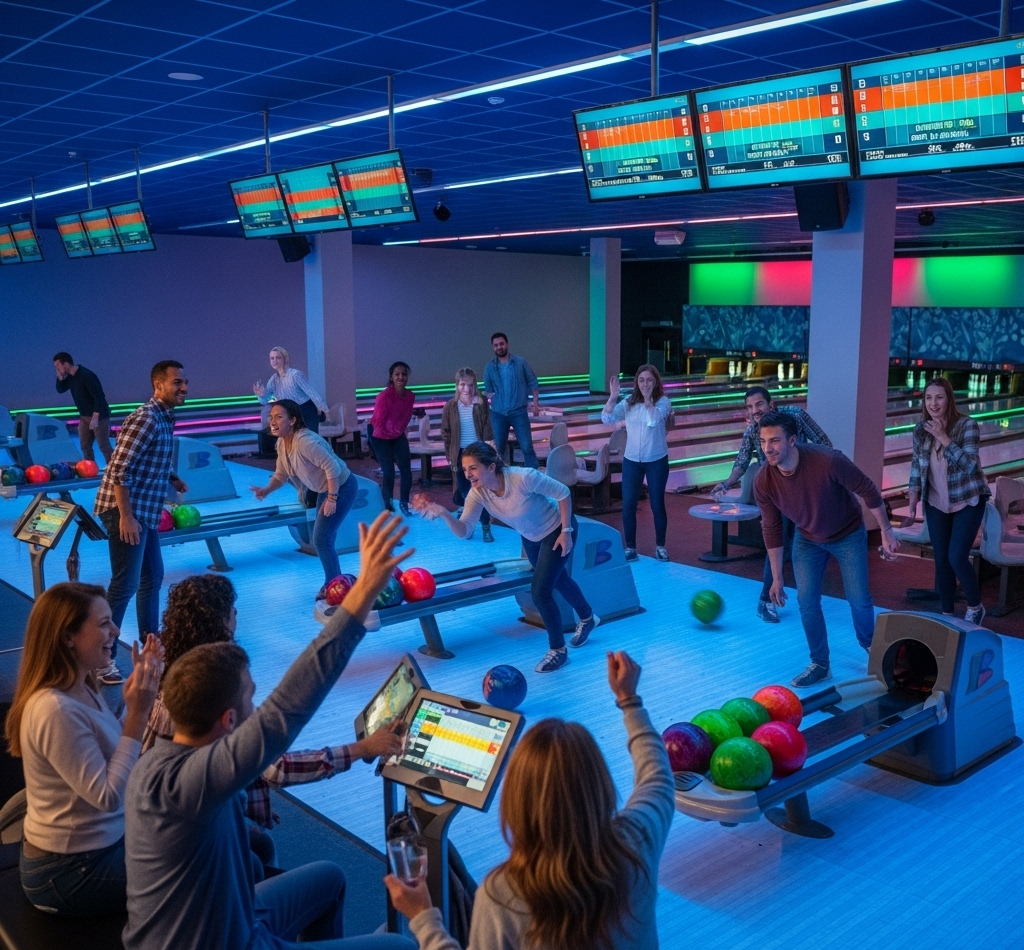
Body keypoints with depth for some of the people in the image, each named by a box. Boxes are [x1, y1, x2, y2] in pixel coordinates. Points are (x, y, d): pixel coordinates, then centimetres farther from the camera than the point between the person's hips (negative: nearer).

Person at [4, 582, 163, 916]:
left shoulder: (82, 689, -1)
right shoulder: (56, 710, -29)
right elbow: (108, 796, -27)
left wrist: (139, 697, -3)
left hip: (100, 843, 9)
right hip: (69, 871, -9)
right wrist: (137, 714, -28)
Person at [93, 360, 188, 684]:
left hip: (146, 511, 10)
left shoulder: (165, 418, 11)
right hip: (127, 512, -10)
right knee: (125, 585, -8)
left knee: (153, 577, 18)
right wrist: (126, 516, -24)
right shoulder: (145, 418, -18)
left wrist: (171, 478, 5)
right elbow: (119, 469, -23)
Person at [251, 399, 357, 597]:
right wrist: (267, 490, -13)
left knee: (321, 539, -8)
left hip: (341, 488, -10)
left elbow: (332, 467, -31)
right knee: (325, 539, 17)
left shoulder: (305, 441, -31)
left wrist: (331, 499, -27)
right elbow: (281, 474, 5)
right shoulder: (282, 443, -2)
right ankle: (332, 583, 33)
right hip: (325, 490, 10)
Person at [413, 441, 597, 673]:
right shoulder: (477, 493, -23)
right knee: (558, 580, 26)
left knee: (539, 592, -11)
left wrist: (566, 531, -23)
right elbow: (464, 530, -30)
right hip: (531, 537, 7)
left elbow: (563, 493, -26)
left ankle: (558, 650, 11)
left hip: (557, 530, -6)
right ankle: (588, 618, 56)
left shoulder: (523, 478, -38)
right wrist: (443, 513, -48)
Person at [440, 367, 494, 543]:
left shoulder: (482, 404, -7)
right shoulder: (450, 406, -5)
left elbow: (488, 430, -4)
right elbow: (445, 433, 2)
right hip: (460, 454, 1)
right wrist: (449, 455, 1)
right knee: (465, 492, 9)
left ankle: (486, 527, 10)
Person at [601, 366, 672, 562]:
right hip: (631, 461, 2)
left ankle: (660, 546, 22)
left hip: (656, 461, -2)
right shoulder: (629, 402, -1)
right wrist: (613, 396, -21)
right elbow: (607, 418, -10)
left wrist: (647, 398, -32)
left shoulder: (663, 401, -9)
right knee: (628, 505, 2)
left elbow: (654, 420, -28)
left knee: (657, 505, 6)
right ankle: (630, 547, 13)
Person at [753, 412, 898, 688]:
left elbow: (867, 490, -20)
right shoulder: (763, 482, -25)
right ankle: (820, 665, 14)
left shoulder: (827, 461, -37)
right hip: (808, 540, 3)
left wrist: (886, 531, -14)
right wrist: (777, 578, -6)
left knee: (858, 599, 3)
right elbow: (772, 529, -11)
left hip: (848, 535, -2)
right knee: (806, 600, -4)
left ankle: (868, 643, 36)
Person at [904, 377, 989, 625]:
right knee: (941, 560, 7)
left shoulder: (967, 425, -16)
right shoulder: (921, 429, -3)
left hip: (967, 501, -4)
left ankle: (975, 607, 16)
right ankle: (947, 613, 22)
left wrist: (944, 438, -29)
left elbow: (969, 465, -23)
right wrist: (912, 506, 1)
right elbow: (916, 467, 4)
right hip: (936, 503, 4)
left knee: (957, 558, -9)